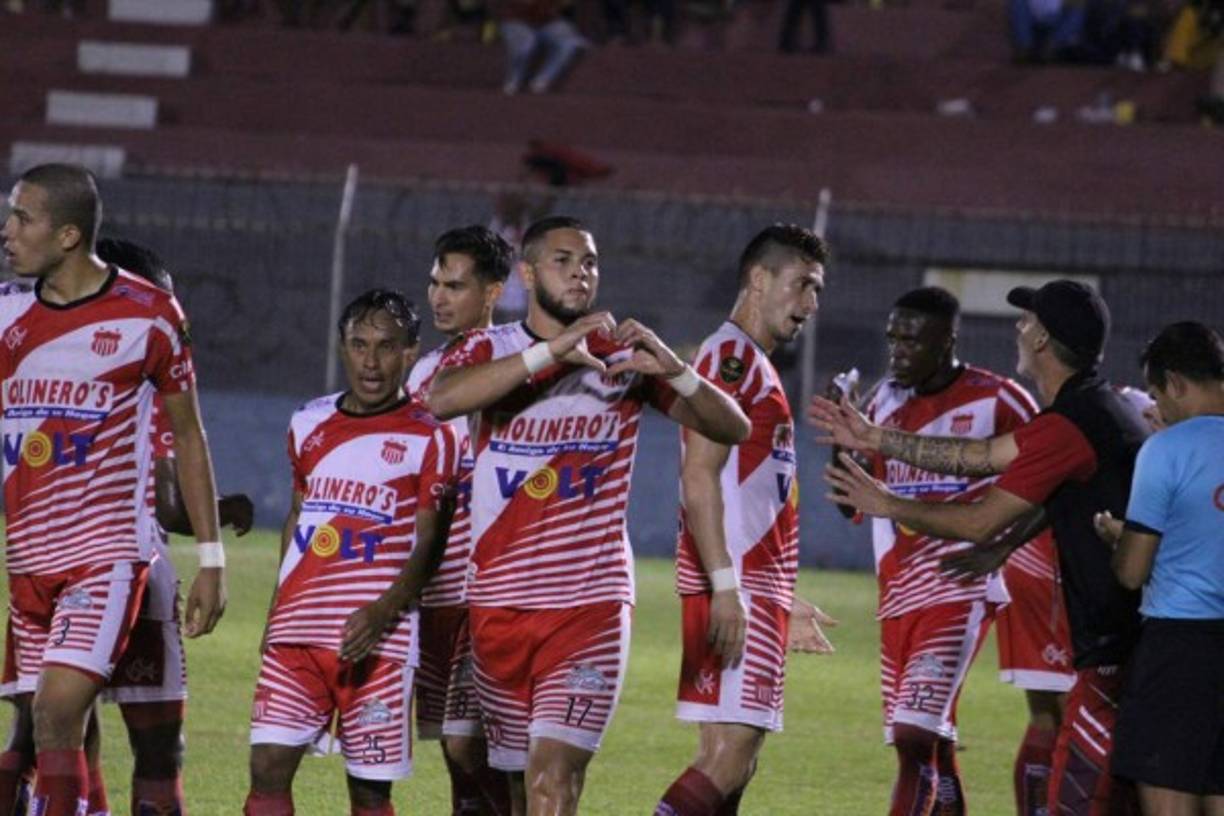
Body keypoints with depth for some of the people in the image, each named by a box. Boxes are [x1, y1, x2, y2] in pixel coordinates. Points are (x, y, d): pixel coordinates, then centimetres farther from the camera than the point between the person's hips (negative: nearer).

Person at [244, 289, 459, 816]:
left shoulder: (428, 438, -1)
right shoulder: (309, 424, 14)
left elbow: (427, 547, -6)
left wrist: (382, 612, -21)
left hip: (377, 640, -4)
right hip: (296, 632, 4)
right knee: (268, 767, -6)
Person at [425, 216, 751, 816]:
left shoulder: (624, 358, 5)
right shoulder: (490, 351, 3)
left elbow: (732, 429, -1)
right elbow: (441, 400, -22)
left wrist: (673, 370, -20)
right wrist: (551, 351, -30)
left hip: (590, 604, -2)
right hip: (498, 602, 2)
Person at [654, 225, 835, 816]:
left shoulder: (756, 367, 22)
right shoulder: (730, 357, -9)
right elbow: (699, 476, -18)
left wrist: (783, 603, 25)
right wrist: (725, 585, -23)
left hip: (752, 589, 10)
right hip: (736, 590, -10)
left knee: (732, 765, 8)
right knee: (726, 760, -17)